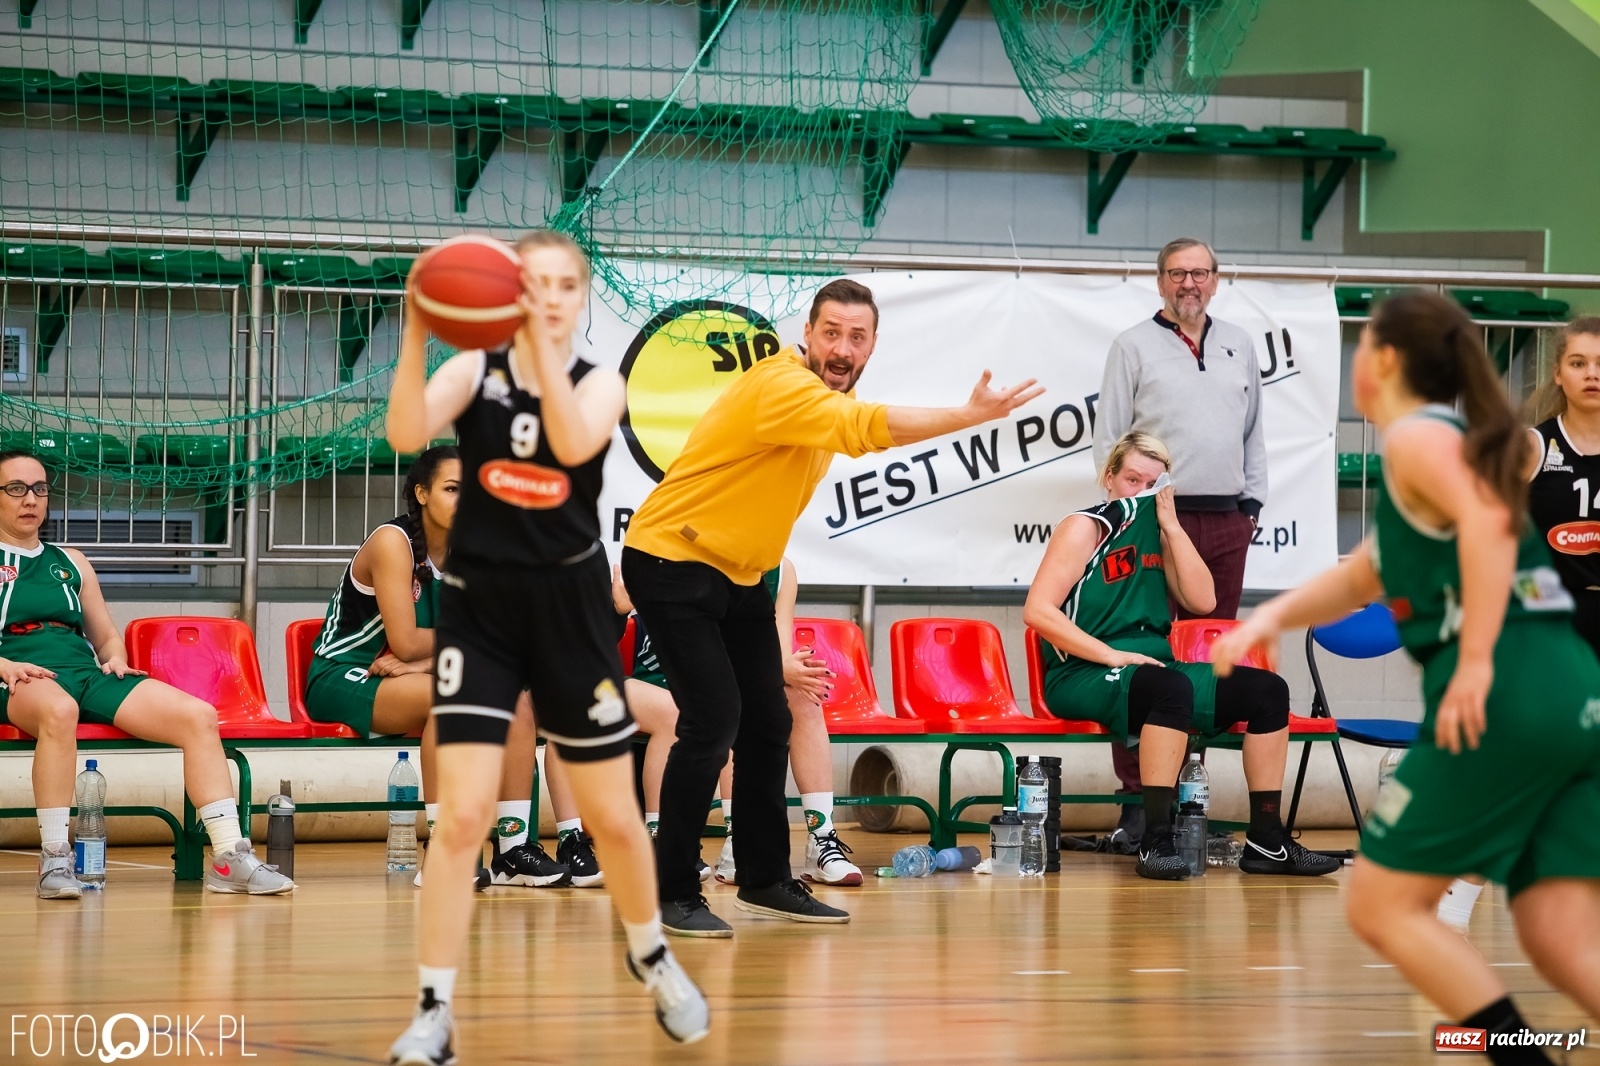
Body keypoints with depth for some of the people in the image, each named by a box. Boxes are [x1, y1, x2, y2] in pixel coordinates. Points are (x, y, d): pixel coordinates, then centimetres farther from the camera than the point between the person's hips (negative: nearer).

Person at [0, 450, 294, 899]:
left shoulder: (70, 563, 27)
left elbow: (107, 637, 30)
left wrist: (115, 660, 7)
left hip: (89, 675, 6)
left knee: (198, 716, -16)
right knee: (58, 709, -44)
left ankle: (229, 857, -20)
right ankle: (55, 860, -40)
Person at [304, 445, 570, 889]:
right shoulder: (394, 541, -17)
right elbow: (405, 642, -23)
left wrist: (419, 662, -20)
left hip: (398, 683, 7)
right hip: (340, 681, -7)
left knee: (517, 704, -12)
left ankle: (513, 850, -11)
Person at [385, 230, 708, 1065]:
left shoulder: (599, 383, -1)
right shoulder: (474, 369, -2)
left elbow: (574, 443, -24)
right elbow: (407, 433, -21)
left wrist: (543, 343, -31)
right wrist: (416, 333, -32)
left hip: (569, 607, 1)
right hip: (479, 606, -1)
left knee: (614, 817, 9)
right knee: (462, 817, -11)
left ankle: (650, 955, 37)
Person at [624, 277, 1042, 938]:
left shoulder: (827, 394, 6)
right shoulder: (783, 386, -25)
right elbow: (870, 428, -40)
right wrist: (973, 415, -43)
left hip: (735, 573, 10)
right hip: (671, 560, -10)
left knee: (767, 723, 9)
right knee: (713, 719, -17)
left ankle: (765, 882, 21)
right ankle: (673, 895, -9)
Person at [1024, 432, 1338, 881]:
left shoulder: (1157, 531, 15)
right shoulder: (1086, 527, -4)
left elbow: (1202, 601, 5)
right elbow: (1037, 611, -15)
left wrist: (1171, 525, -2)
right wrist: (1113, 656, -21)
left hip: (1153, 671, 8)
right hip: (1083, 678, -8)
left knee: (1267, 690, -6)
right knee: (1171, 687, -39)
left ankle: (1267, 840, -5)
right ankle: (1156, 841, -39)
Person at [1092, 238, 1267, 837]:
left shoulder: (1239, 348, 16)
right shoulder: (1133, 347, 4)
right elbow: (1108, 436, 2)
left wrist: (1252, 500, 12)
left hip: (1226, 523, 5)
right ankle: (1137, 793, -9)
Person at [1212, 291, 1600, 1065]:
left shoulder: (1417, 437, 0)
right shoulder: (1456, 440, 28)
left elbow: (1489, 522, -21)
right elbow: (1362, 578, 35)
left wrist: (1477, 663, -24)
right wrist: (1271, 617, 20)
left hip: (1511, 697, -9)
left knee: (1381, 906, 2)